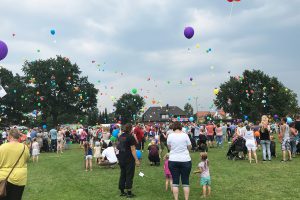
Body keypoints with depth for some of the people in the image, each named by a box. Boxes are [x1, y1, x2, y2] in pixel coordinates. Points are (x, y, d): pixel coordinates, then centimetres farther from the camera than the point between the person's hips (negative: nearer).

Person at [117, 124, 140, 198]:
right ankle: (129, 193, 7)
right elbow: (133, 149, -18)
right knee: (129, 175, 2)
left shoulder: (120, 136, 7)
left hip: (121, 158, 7)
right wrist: (136, 160, -16)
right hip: (129, 159, -7)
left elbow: (118, 147, 11)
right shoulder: (130, 137, -15)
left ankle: (122, 192, 22)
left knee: (122, 174, 15)